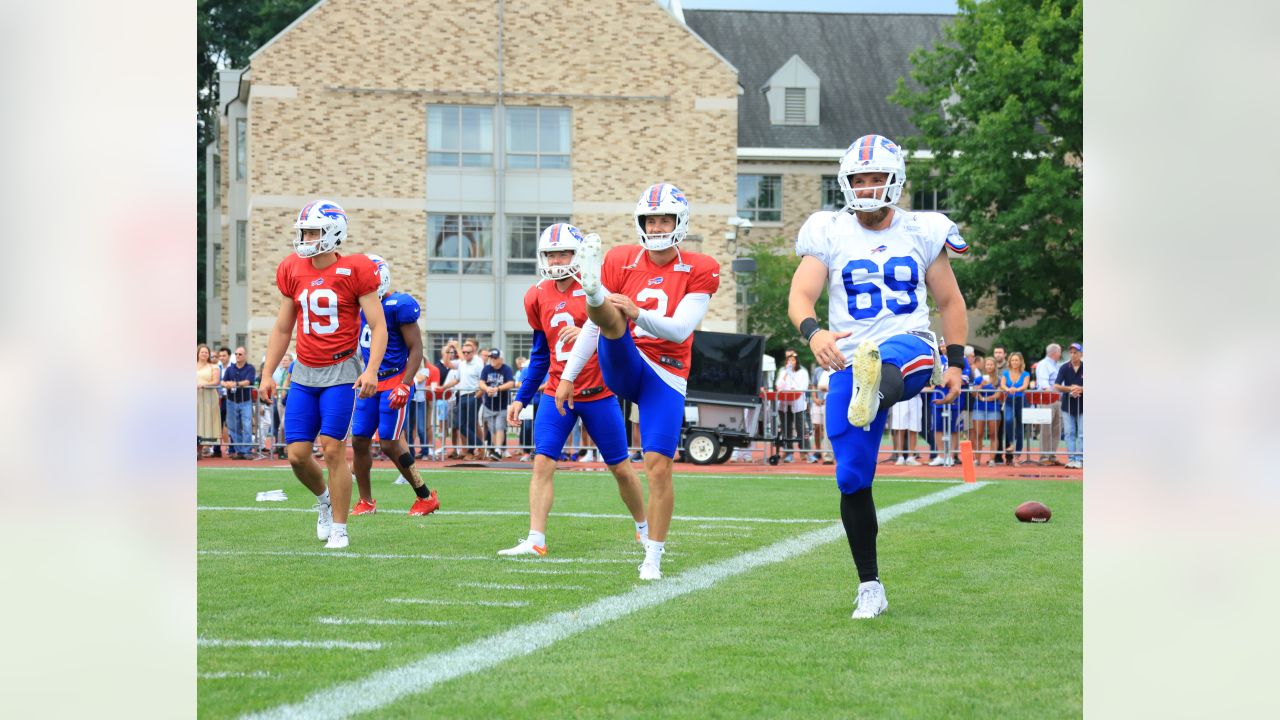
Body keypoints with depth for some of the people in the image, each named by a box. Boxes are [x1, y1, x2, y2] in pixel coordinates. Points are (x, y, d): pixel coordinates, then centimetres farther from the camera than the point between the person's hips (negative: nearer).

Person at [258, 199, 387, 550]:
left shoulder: (354, 271, -9)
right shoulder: (294, 271, 6)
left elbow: (378, 326, -8)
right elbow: (282, 328, 16)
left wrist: (371, 370, -20)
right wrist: (267, 374, 12)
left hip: (341, 372, -5)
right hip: (304, 373, 5)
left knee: (333, 449, -10)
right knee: (297, 454, 0)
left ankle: (339, 530, 2)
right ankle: (323, 498, 31)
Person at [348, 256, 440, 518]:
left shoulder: (398, 306, -13)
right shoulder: (360, 307, 10)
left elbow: (416, 350, -13)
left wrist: (404, 386, -20)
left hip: (394, 381, -8)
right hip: (370, 384, 8)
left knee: (390, 444, -10)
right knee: (359, 441, 4)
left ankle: (426, 497, 3)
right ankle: (366, 502, 17)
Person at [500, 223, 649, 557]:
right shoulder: (538, 297, 5)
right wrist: (522, 398, 13)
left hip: (598, 394, -3)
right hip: (557, 392, 3)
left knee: (620, 467, 8)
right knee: (543, 463, -11)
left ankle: (644, 528, 29)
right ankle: (535, 541, -13)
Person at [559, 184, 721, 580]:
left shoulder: (698, 271, -3)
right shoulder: (622, 261, 3)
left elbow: (680, 330, -14)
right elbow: (593, 328, 7)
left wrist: (638, 313, -31)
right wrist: (568, 376, 6)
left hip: (665, 377, -1)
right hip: (623, 367, 1)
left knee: (659, 468, -6)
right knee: (608, 314, -27)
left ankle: (653, 558, 4)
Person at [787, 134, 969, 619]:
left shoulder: (921, 233, 8)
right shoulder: (828, 234, 5)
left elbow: (949, 301, 17)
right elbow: (800, 296, -8)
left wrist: (955, 363, 9)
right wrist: (813, 332, -30)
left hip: (907, 346, -1)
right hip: (850, 361, 2)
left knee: (891, 363, -42)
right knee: (853, 480, -1)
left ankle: (874, 396, -79)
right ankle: (869, 589, 11)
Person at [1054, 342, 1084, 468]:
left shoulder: (1085, 368, -2)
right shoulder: (1064, 368, 0)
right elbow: (1056, 386, -5)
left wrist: (1081, 389, -20)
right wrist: (1070, 389, -20)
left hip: (1082, 407, -1)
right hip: (1068, 406, 1)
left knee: (1082, 434, -1)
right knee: (1069, 433, 1)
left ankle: (1079, 459, 2)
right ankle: (1071, 459, 4)